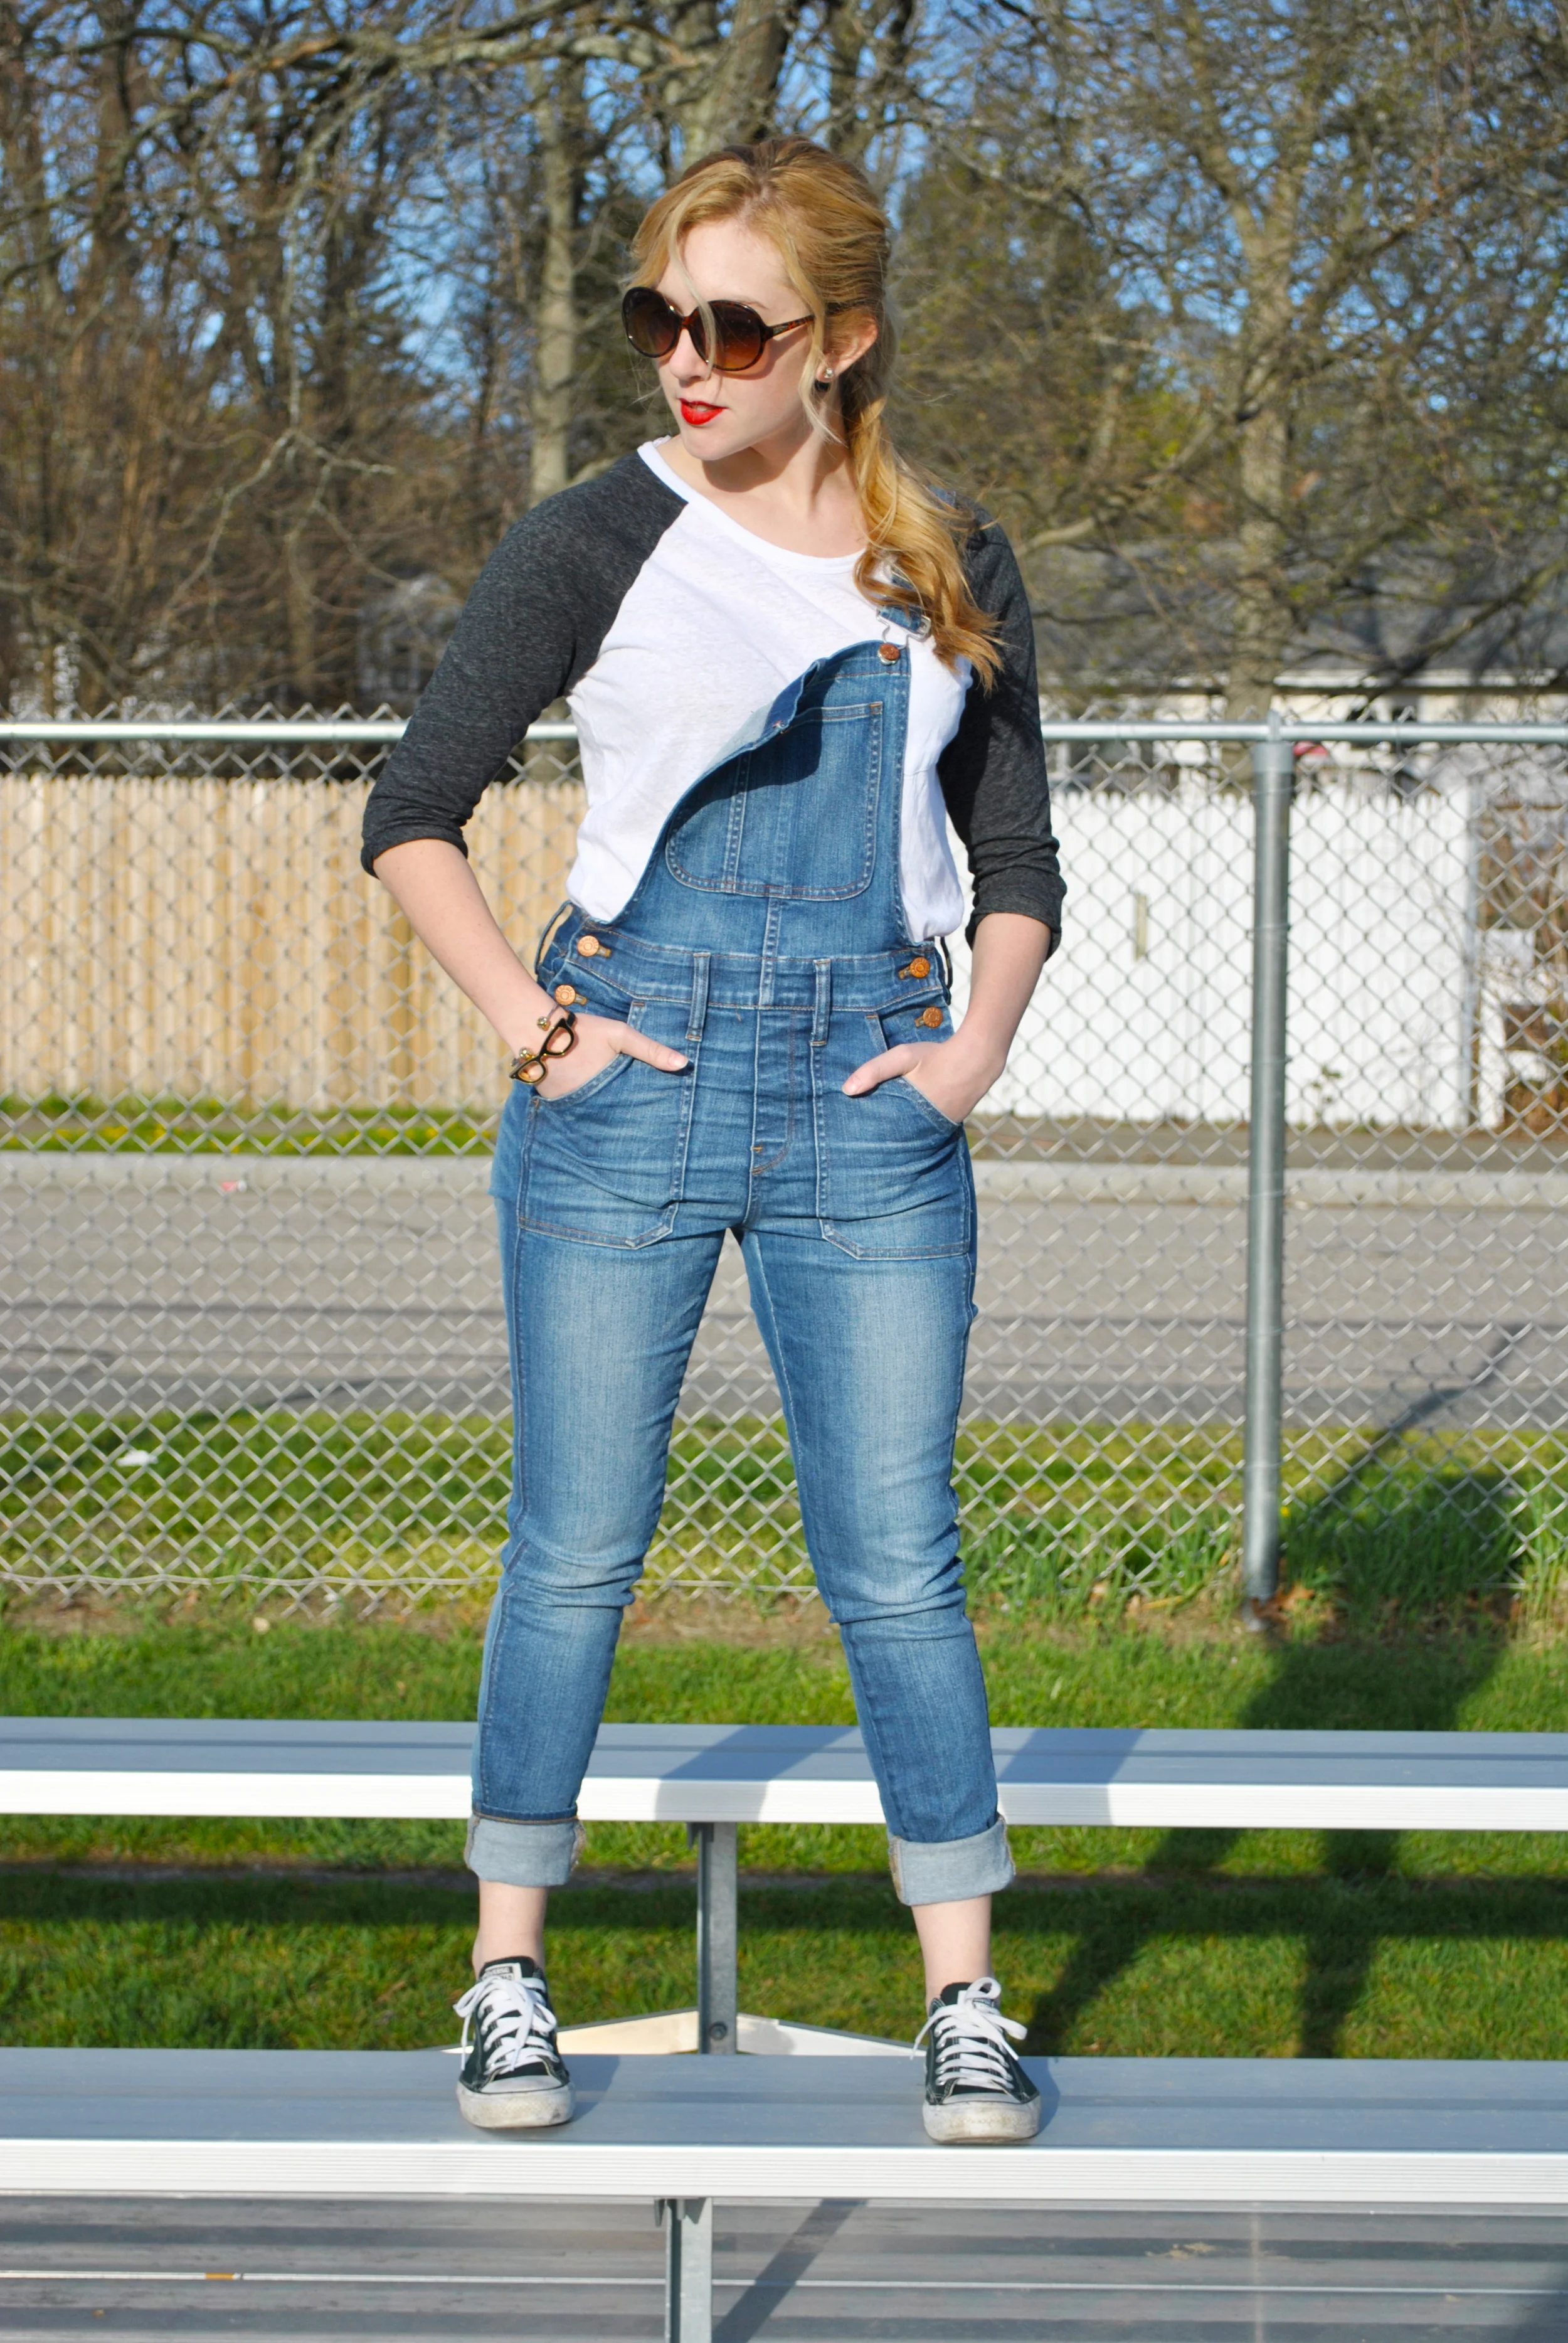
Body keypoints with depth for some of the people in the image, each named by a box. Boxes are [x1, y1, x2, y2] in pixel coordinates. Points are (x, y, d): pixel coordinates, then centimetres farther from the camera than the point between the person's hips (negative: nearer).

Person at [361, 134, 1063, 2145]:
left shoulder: (952, 571, 8)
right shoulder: (598, 542, 0)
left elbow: (1018, 859, 17)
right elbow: (413, 814, 2)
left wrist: (976, 1049, 2)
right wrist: (532, 1029, -8)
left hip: (870, 1104, 2)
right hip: (628, 1081, -2)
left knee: (896, 1561, 2)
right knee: (576, 1550, 3)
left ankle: (966, 2003, 10)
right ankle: (509, 1979, 15)